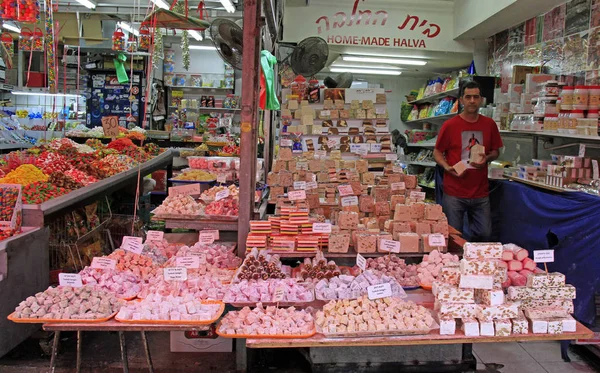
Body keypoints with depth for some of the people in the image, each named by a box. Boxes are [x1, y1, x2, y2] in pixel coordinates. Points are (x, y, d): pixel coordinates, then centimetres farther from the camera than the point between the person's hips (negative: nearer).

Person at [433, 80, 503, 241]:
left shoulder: (489, 124, 5)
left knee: (484, 235, 8)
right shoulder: (450, 125, -4)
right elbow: (437, 152, 2)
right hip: (454, 192, -3)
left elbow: (495, 151, 15)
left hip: (480, 192, 3)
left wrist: (486, 159, -7)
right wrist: (447, 168, -16)